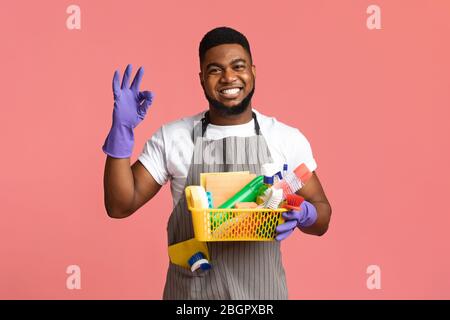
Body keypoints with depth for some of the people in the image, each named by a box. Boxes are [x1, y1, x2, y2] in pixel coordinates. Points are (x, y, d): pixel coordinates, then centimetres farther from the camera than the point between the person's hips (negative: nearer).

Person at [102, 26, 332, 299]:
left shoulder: (288, 140, -2)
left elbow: (322, 219, 3)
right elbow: (120, 205, -4)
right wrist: (122, 130, -13)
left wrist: (302, 214, -19)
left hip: (261, 290, 0)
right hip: (190, 290, 0)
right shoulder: (171, 138, -3)